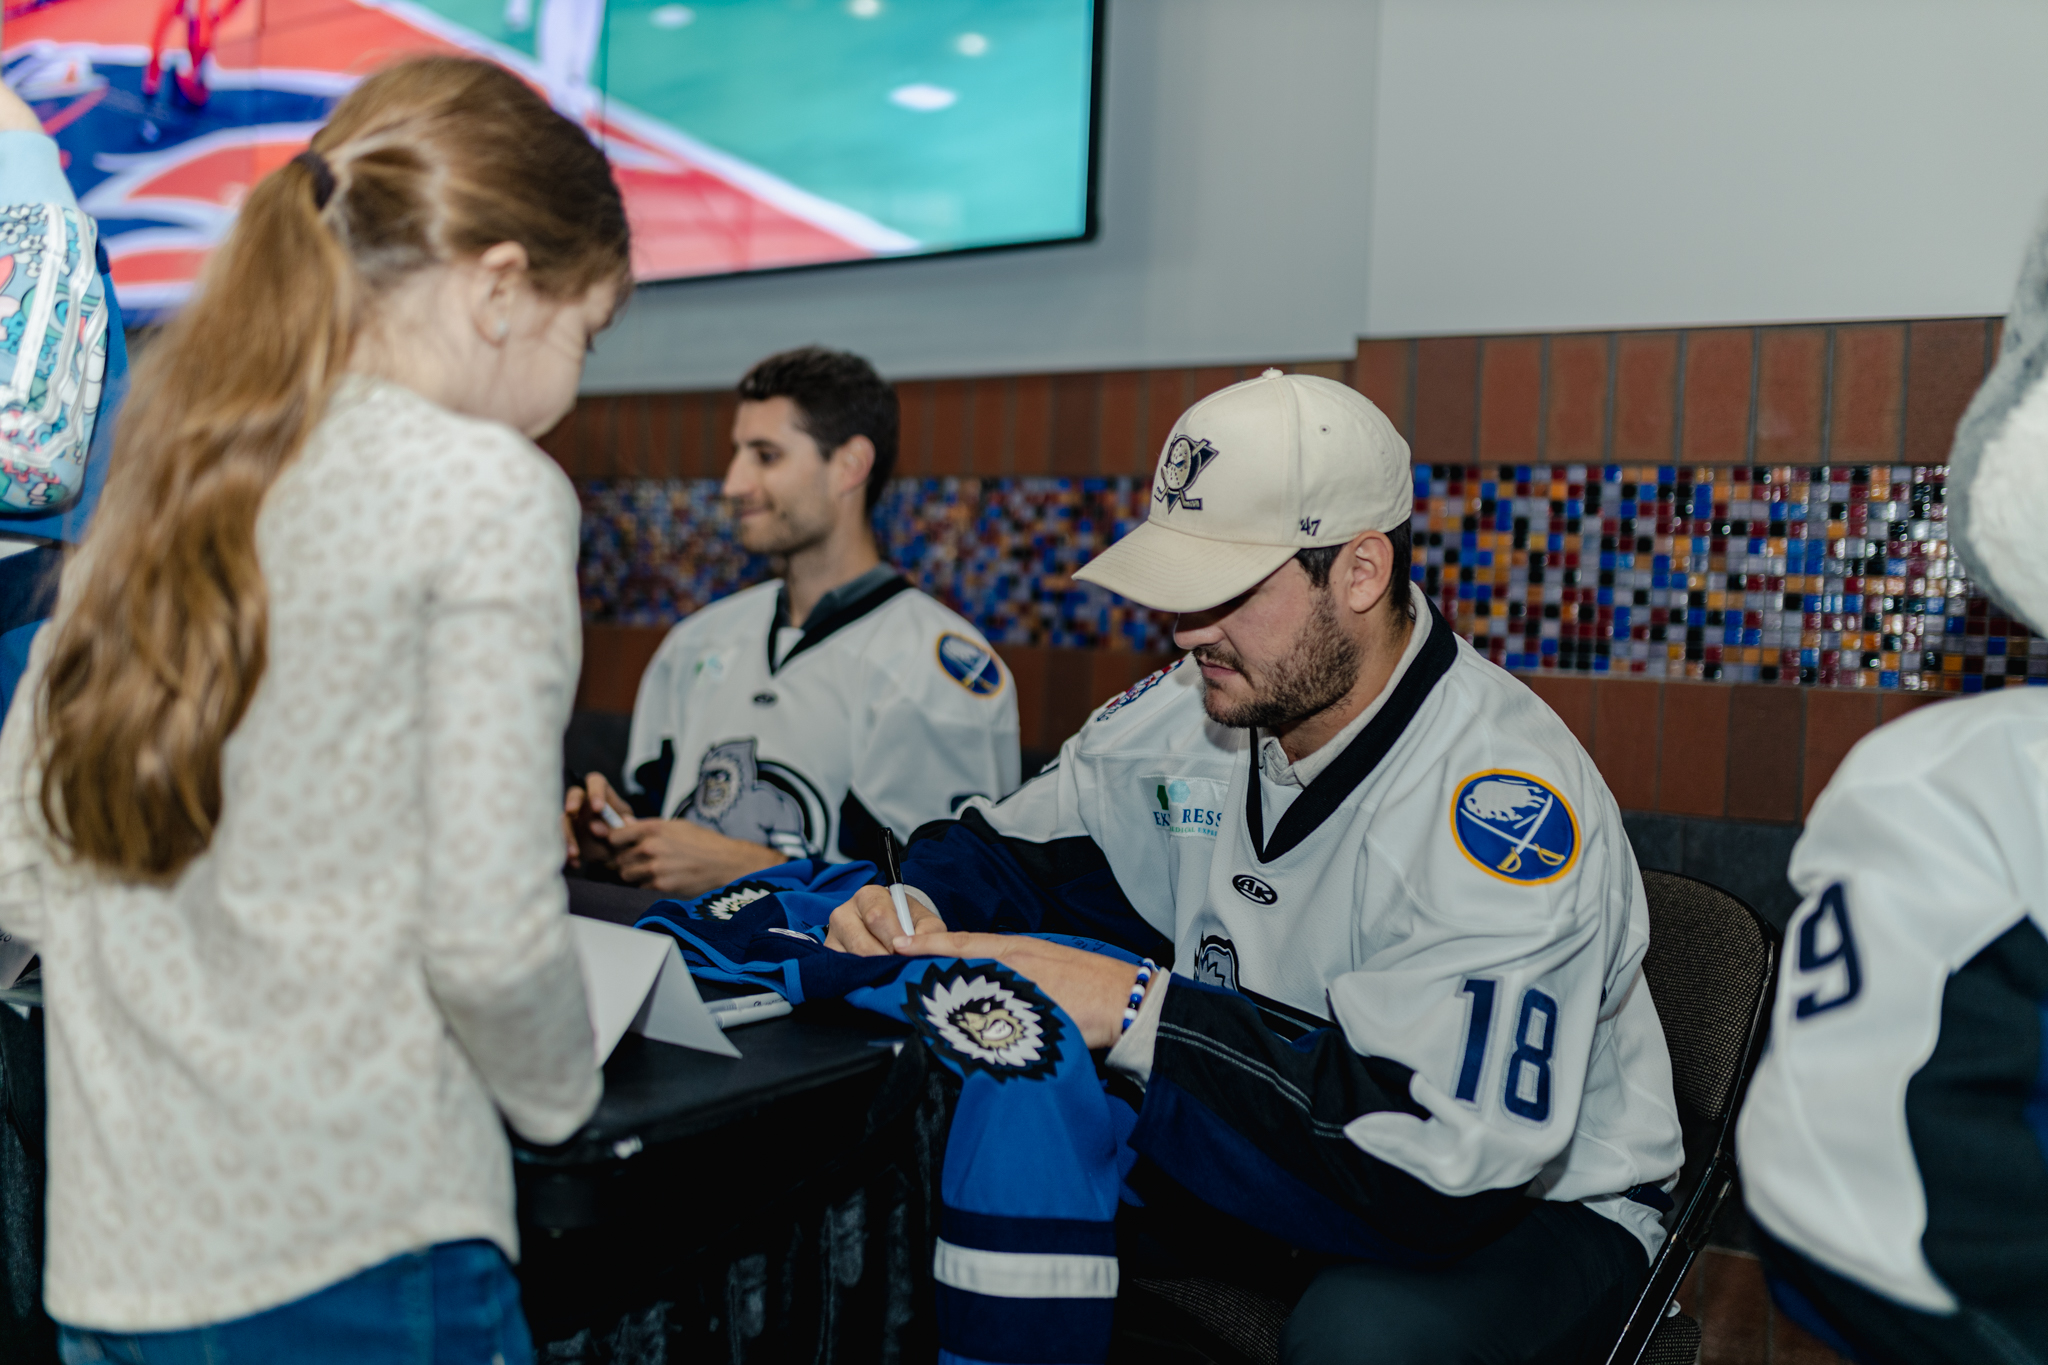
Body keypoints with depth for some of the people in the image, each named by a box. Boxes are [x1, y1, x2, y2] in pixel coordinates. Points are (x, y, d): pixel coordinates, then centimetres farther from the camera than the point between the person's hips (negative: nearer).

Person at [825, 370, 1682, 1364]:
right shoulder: (1195, 712, -5)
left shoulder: (1506, 798, -28)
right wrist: (918, 909, -16)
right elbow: (1006, 851, 8)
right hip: (1267, 1150, 6)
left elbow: (1450, 1155, -34)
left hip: (1536, 1199, -5)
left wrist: (1140, 1010, -33)